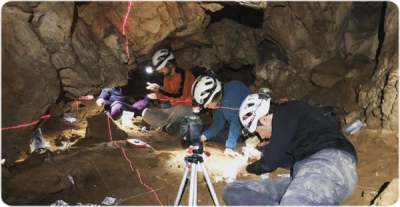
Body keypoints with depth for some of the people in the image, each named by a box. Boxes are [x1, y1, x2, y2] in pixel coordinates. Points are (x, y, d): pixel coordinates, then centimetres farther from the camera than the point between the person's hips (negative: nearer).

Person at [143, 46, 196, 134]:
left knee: (180, 109, -42)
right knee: (146, 113, -4)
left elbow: (181, 96, -22)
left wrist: (160, 89, -18)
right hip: (174, 111, 8)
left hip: (189, 111, -8)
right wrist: (157, 95, -3)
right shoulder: (167, 78, 10)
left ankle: (165, 126, -15)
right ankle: (169, 127, -26)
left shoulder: (185, 74, -13)